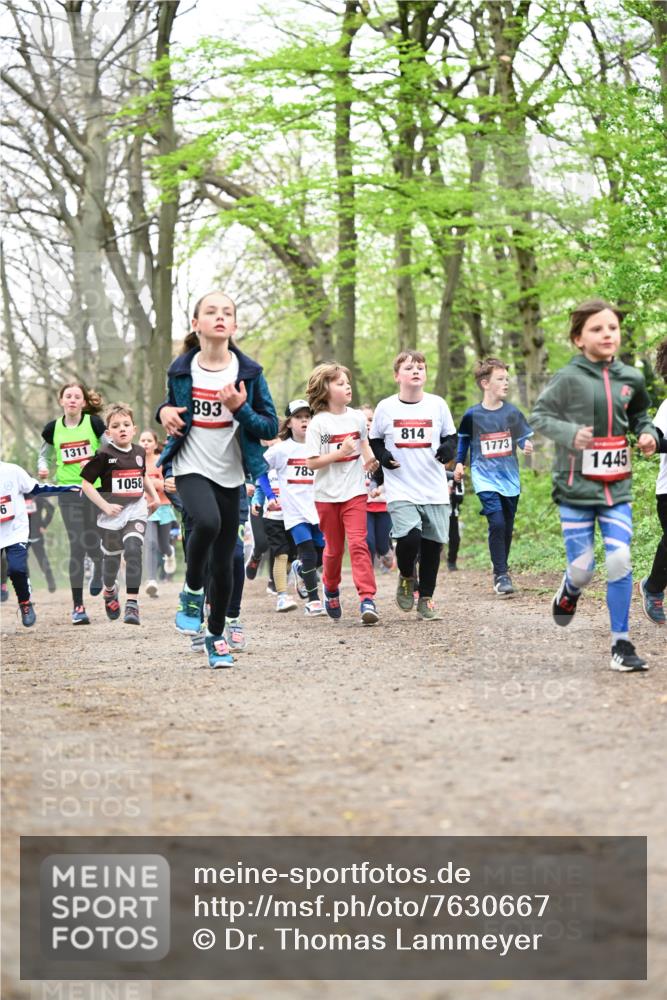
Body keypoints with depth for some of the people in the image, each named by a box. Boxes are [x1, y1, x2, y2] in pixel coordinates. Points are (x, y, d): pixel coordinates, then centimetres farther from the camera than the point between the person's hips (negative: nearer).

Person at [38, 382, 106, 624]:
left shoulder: (94, 423, -4)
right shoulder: (53, 429, 3)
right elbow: (44, 455, 18)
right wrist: (43, 468, -2)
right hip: (69, 492, 1)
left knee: (93, 545, 0)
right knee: (77, 547, -6)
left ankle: (99, 569, 40)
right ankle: (78, 606, -1)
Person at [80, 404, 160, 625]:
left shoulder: (139, 452, 3)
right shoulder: (103, 455, -11)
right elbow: (86, 484, -10)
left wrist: (154, 495, 13)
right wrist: (105, 506, -16)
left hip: (136, 510, 2)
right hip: (112, 514, -2)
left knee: (133, 549, -20)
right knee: (112, 557, 11)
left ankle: (132, 603, -21)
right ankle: (109, 589, 45)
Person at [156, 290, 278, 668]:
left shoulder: (249, 371, -3)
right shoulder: (181, 369, 0)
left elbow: (271, 427, -1)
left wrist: (241, 408, -18)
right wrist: (165, 412, -3)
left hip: (230, 475, 1)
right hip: (191, 469, -1)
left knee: (224, 562, 5)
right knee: (207, 522, -32)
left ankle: (216, 636, 24)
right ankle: (192, 592, -7)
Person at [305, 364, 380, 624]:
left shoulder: (357, 418, 3)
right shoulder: (318, 423, -9)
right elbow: (311, 462, -11)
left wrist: (370, 460, 3)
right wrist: (340, 453, -21)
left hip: (354, 491, 1)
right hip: (327, 495, -1)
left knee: (358, 543, -13)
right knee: (333, 547, 11)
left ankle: (367, 599, -19)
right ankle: (331, 588, 38)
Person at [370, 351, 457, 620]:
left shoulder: (437, 404, 4)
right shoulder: (385, 408, 1)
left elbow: (450, 436, 13)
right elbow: (374, 441, 12)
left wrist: (448, 449, -9)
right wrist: (383, 456, -7)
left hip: (434, 490, 2)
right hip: (400, 490, -2)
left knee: (432, 543, 5)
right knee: (409, 537, -21)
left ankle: (426, 598, 22)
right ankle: (406, 577, 11)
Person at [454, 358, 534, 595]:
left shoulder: (512, 412, 0)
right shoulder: (472, 415, -5)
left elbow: (524, 438, 7)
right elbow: (463, 439, 11)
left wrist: (527, 446, -14)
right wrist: (459, 463, 4)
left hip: (510, 478, 3)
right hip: (485, 478, -3)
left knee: (507, 528, 10)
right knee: (497, 523, -19)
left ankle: (502, 572, 29)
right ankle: (501, 575, -11)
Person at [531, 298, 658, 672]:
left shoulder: (630, 378, 4)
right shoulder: (569, 378, -9)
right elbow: (540, 415, -5)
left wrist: (648, 433, 1)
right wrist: (569, 433, -22)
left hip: (617, 487, 3)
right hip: (576, 487, -3)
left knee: (620, 561, -8)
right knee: (583, 568, 0)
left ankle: (621, 643, 3)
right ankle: (571, 590, 39)